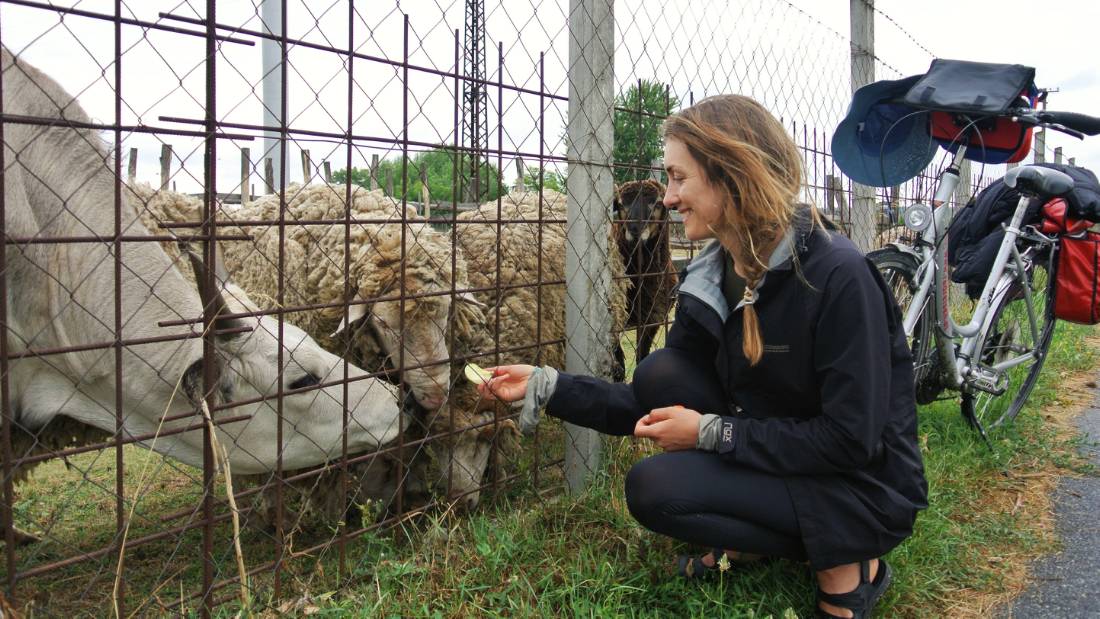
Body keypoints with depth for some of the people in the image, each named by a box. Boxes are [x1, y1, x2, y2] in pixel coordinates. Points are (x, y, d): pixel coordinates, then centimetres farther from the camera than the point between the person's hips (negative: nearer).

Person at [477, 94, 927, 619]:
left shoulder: (838, 276, -24)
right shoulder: (708, 279, -2)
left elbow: (852, 439, -25)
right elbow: (658, 406, 2)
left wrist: (711, 433, -22)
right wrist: (545, 387, -6)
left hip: (865, 492, -7)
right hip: (775, 462, 7)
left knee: (655, 488, -21)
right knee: (659, 375, -11)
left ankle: (843, 563, -4)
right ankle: (746, 540, 4)